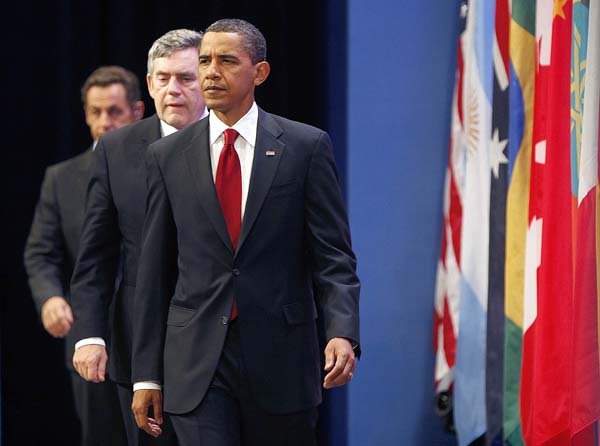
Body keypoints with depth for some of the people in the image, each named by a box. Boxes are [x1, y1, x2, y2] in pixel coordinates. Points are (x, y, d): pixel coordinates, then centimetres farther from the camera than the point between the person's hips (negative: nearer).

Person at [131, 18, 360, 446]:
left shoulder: (306, 146, 2)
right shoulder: (168, 156, 7)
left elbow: (333, 255, -2)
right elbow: (155, 270, 9)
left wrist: (342, 333, -19)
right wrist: (147, 374, 6)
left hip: (280, 358, -1)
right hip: (196, 361, 1)